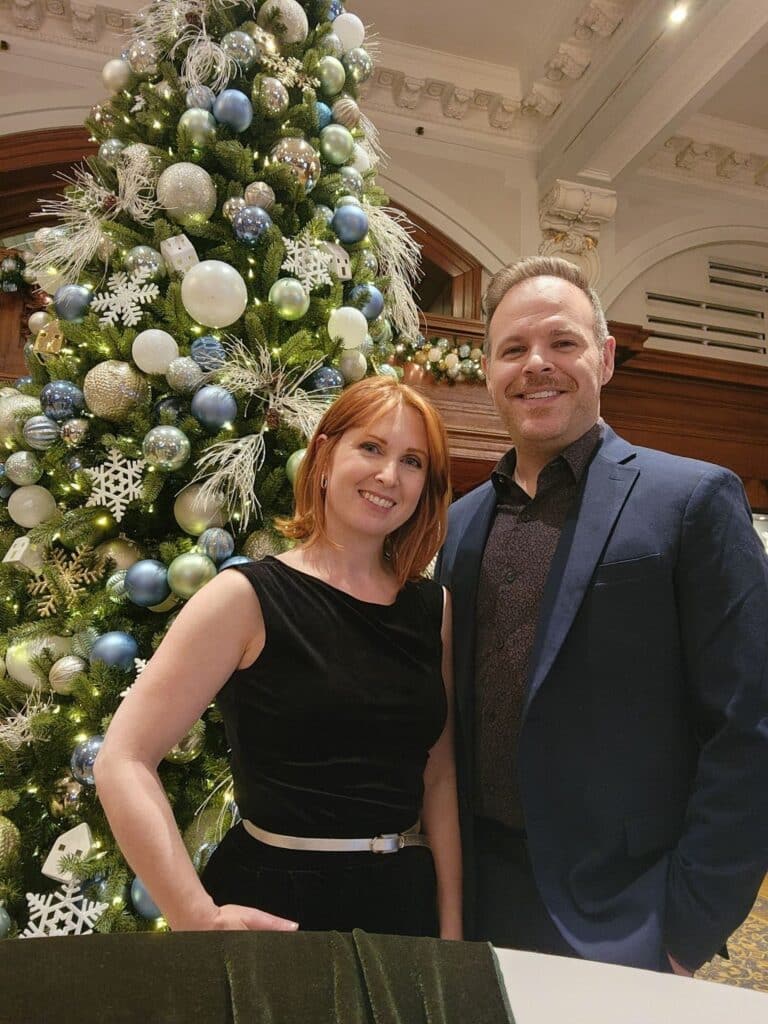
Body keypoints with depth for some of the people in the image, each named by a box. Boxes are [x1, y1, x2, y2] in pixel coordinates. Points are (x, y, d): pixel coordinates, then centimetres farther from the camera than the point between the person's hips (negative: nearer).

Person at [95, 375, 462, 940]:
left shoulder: (434, 608, 1)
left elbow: (440, 776, 4)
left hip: (407, 898, 5)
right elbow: (124, 761, -15)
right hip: (272, 903, -4)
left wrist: (451, 929, 2)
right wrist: (198, 918, -16)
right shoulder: (248, 597, -13)